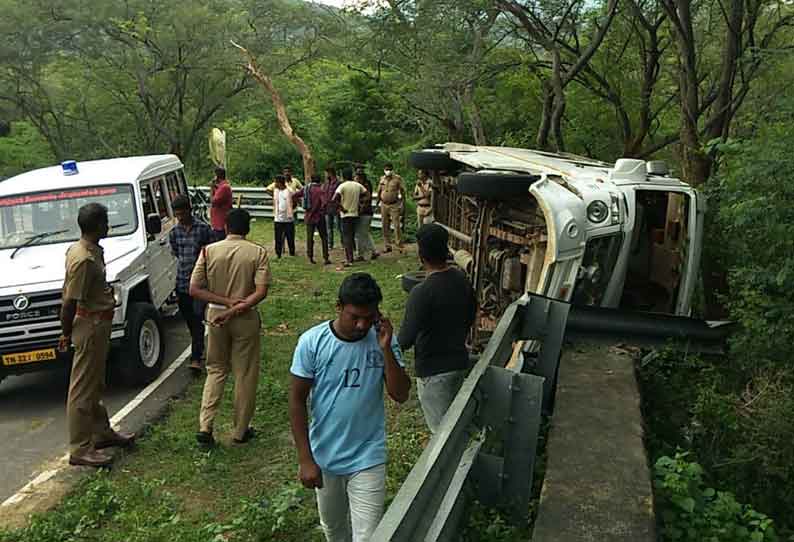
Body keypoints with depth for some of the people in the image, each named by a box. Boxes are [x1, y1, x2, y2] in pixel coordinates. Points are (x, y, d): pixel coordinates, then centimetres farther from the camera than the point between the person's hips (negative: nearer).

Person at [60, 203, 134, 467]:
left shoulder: (91, 251, 7)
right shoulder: (84, 259, -24)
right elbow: (70, 302, -21)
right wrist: (66, 334, -14)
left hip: (98, 324, 11)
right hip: (90, 326, -11)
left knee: (94, 385, 22)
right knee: (83, 389, -1)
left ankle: (101, 432, 37)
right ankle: (80, 449, 9)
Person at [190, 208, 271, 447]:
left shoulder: (209, 251, -3)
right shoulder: (257, 252, -9)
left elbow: (194, 289, -7)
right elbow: (261, 292, -18)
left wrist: (226, 302, -11)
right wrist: (236, 308, -17)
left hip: (215, 316, 2)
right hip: (246, 319, -2)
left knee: (216, 370, 18)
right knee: (245, 374, 10)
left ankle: (205, 426, 9)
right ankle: (240, 431, 20)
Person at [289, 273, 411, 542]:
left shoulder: (383, 340, -11)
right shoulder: (312, 341, -15)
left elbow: (401, 395, -14)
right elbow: (297, 401, -9)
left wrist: (386, 349, -25)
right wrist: (305, 459, -10)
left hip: (368, 458, -1)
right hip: (323, 457, 1)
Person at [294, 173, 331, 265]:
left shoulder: (305, 189, 3)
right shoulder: (320, 190, -12)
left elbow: (294, 196, 7)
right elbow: (324, 203, -24)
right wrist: (322, 211, -8)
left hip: (309, 217, 4)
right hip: (319, 217, -4)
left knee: (309, 237, 13)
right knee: (324, 237, 6)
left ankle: (310, 257, 14)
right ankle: (325, 258, 3)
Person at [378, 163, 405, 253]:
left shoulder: (397, 179, -3)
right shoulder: (382, 179, 9)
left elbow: (402, 191, -2)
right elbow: (379, 192, 18)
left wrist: (401, 204, -7)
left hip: (394, 205, -4)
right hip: (384, 205, 4)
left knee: (397, 226, -8)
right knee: (385, 227, 7)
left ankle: (400, 246, -3)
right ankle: (387, 246, 15)